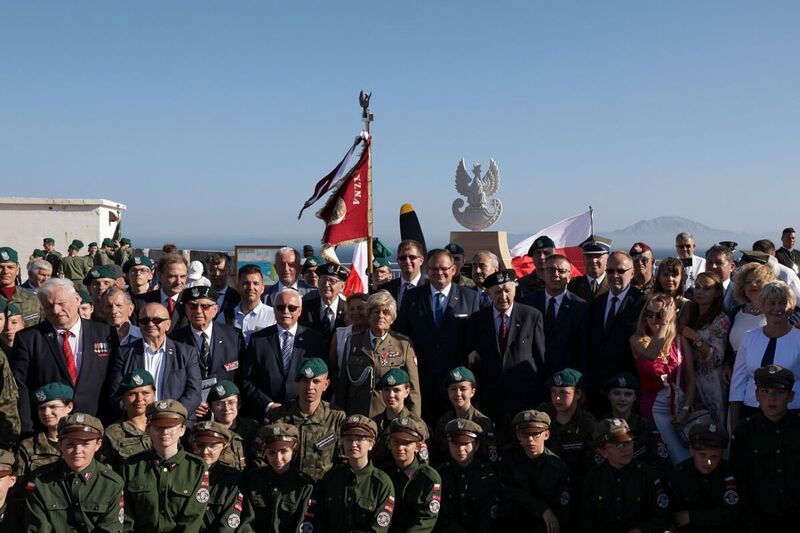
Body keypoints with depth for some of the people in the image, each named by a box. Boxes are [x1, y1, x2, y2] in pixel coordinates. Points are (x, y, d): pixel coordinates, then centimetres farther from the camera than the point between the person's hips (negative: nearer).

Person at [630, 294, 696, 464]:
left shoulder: (680, 340, 5)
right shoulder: (637, 339, 0)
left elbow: (691, 378, 1)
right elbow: (651, 354, -24)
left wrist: (686, 409, -9)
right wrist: (664, 325, -19)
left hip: (682, 403, 3)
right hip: (657, 407, -3)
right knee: (681, 457, -14)